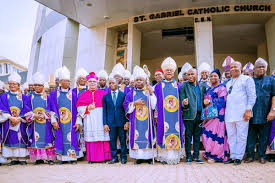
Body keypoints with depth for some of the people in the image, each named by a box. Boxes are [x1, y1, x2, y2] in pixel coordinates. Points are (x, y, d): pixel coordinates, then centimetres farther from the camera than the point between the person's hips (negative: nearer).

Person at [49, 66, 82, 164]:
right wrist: (54, 121, -5)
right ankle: (62, 158, 14)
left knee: (72, 138, 0)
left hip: (71, 122, 0)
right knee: (60, 139, 3)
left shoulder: (73, 94, 4)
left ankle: (73, 157, 9)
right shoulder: (54, 94, 5)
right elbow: (52, 109, 3)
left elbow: (77, 109, 2)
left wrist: (78, 122, -4)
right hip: (59, 123, 0)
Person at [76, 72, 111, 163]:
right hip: (90, 121, 1)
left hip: (101, 120, -1)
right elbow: (79, 107, 8)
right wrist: (87, 108, -9)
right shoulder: (83, 95, 13)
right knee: (91, 138, -3)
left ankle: (104, 157, 4)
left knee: (102, 138, -4)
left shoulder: (103, 93, 9)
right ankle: (91, 158, 5)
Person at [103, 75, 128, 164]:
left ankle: (123, 157, 17)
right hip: (111, 122, 2)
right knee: (112, 140, 6)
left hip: (121, 122, -1)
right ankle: (114, 157, 18)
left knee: (123, 140, 4)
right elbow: (104, 111, 7)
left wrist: (127, 122, -5)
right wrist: (105, 123, 0)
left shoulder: (123, 95, 4)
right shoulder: (105, 96, 9)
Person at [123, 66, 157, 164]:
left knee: (147, 136, 0)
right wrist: (135, 103, -10)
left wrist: (151, 93, -14)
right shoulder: (132, 93, 10)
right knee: (137, 137, -1)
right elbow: (126, 104, 5)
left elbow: (154, 105, -3)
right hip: (135, 120, 1)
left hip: (147, 119, -1)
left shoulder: (150, 91, 7)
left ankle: (149, 156, 9)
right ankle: (138, 156, 7)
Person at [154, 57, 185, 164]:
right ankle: (164, 156, 5)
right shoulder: (159, 86, 8)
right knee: (163, 133, -3)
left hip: (175, 115, 1)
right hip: (163, 115, -1)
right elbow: (156, 102, 5)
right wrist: (156, 115, -1)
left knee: (175, 132, 1)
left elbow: (180, 101, 14)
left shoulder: (178, 86, 11)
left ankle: (175, 156, 9)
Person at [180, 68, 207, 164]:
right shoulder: (184, 86, 1)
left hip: (200, 114, 4)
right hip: (189, 114, -3)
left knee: (197, 136, 9)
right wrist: (184, 103, -23)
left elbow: (204, 99, 19)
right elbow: (182, 101, -3)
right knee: (188, 136, 1)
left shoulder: (202, 86, 13)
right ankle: (188, 156, 11)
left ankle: (196, 156, 16)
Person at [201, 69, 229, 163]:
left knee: (215, 134, -7)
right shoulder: (209, 89, 21)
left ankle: (216, 155, 1)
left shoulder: (222, 88, -3)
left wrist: (209, 101, -14)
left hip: (217, 115, -7)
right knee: (207, 133, 5)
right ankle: (209, 153, 15)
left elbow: (221, 100, -14)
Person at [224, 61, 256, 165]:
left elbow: (252, 96, -3)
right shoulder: (228, 83, 22)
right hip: (229, 114, 6)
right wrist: (224, 112, 15)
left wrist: (249, 109, -13)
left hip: (241, 113, -5)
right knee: (231, 136, 7)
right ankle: (233, 156, 15)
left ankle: (239, 157, 6)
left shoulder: (247, 79, 5)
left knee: (241, 136, -2)